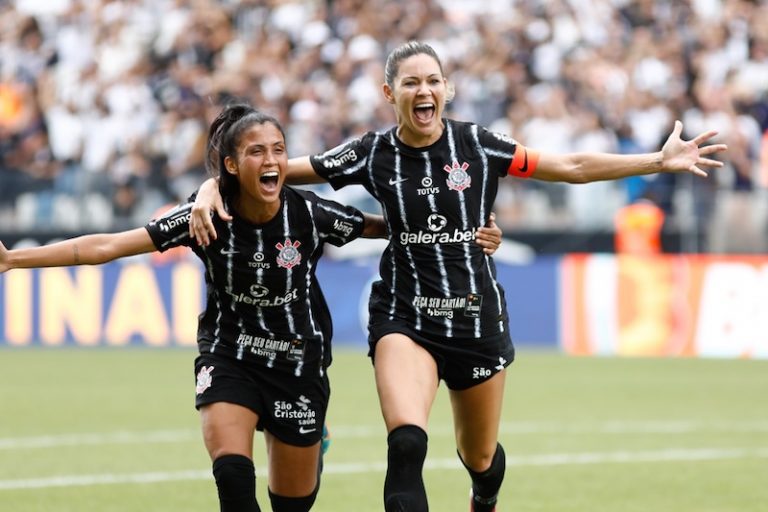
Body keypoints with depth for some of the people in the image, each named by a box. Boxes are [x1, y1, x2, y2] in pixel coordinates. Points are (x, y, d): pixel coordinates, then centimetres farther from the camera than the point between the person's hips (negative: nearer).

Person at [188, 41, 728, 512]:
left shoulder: (477, 145, -5)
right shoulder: (373, 153, -5)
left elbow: (573, 167, -1)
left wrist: (660, 161, -7)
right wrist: (213, 187, -17)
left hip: (477, 315, 2)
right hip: (404, 317, -2)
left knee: (479, 455, 16)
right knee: (406, 444, -25)